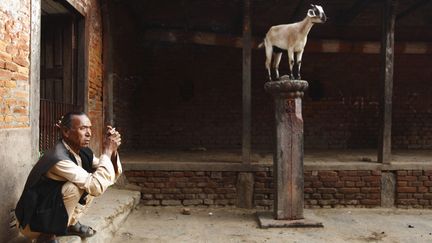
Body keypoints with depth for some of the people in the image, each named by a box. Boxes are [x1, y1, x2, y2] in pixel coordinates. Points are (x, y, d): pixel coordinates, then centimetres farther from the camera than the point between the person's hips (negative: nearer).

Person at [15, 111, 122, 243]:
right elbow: (98, 187, -35)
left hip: (55, 207, 8)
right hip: (33, 222, -8)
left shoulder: (83, 152, -4)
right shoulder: (58, 158, -30)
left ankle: (71, 223, 10)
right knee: (78, 186, -29)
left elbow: (112, 176, -2)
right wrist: (107, 152, -28)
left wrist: (113, 151, -18)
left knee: (92, 182, -1)